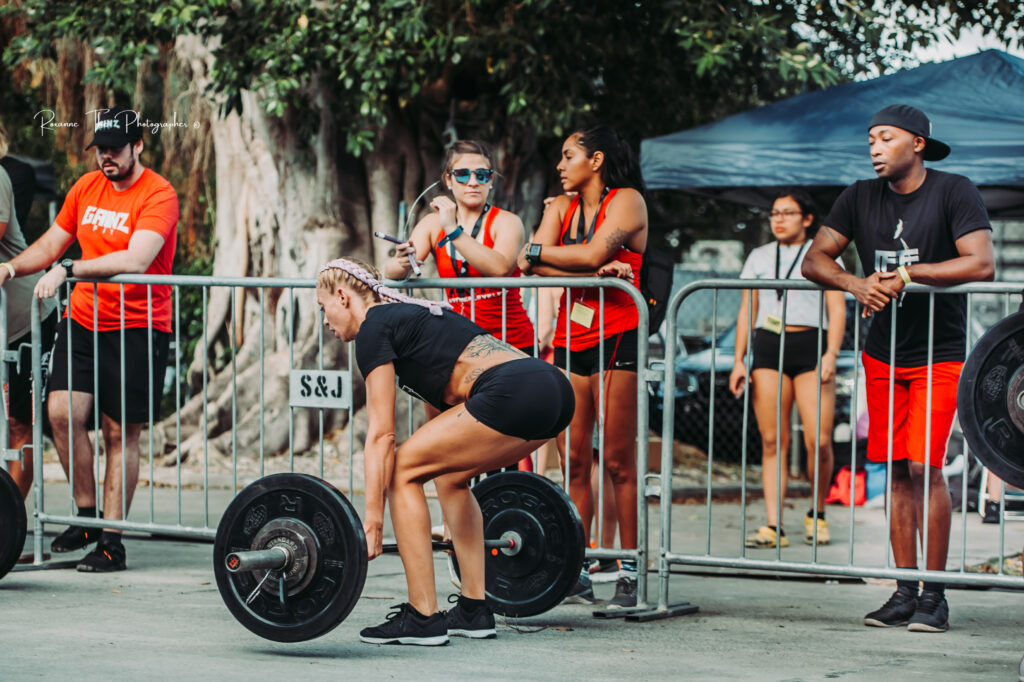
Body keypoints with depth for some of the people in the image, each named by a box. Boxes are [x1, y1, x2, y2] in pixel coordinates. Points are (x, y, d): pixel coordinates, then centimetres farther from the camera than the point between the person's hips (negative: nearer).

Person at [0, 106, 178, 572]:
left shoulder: (158, 196, -11)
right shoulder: (86, 187, 9)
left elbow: (136, 260, -25)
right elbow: (51, 243, 20)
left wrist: (68, 269, -29)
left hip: (137, 327, -5)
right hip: (83, 320, 5)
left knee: (121, 432, -2)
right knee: (63, 411, -12)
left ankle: (112, 539, 6)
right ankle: (86, 515, 6)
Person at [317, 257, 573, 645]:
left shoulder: (374, 328, 5)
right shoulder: (411, 314, 31)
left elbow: (381, 434, -1)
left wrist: (372, 522, -1)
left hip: (513, 394, -9)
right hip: (554, 391, 9)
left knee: (402, 472, 1)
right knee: (449, 473, 27)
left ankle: (423, 618, 1)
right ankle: (473, 611, 25)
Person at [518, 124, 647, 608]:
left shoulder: (627, 201, -1)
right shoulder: (560, 207, 15)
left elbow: (594, 252, -17)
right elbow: (533, 267, -1)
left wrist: (538, 252, -4)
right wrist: (592, 271, -15)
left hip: (616, 339, -5)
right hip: (569, 340, 5)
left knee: (618, 461, -6)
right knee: (574, 463, 2)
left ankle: (629, 572, -3)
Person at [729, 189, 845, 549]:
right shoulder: (759, 257, 17)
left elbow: (837, 310, 2)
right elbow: (746, 311, 16)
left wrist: (831, 354, -11)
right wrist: (739, 360, 7)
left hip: (810, 347, -2)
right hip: (767, 347, 2)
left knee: (818, 441, -11)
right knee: (772, 441, -4)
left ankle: (817, 514, 11)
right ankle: (774, 526, -6)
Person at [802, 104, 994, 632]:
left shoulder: (955, 192, -9)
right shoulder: (861, 198, 6)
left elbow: (981, 263, -20)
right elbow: (814, 260, 4)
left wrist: (908, 274, -22)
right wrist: (857, 284, -16)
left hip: (939, 355, -5)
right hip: (883, 355, 5)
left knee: (924, 465, -13)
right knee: (896, 471, 4)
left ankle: (934, 595, -7)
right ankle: (905, 592, 9)